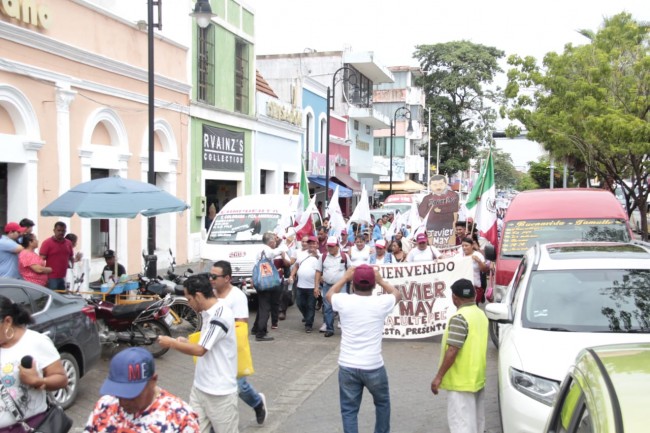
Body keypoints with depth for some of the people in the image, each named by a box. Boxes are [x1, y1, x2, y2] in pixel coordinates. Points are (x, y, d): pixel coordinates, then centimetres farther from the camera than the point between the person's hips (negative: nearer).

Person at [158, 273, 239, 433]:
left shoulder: (220, 315, -23)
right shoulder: (209, 312, 7)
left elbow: (200, 350, -22)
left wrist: (171, 343, -11)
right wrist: (186, 343, 4)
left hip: (219, 391, -8)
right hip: (200, 387, 8)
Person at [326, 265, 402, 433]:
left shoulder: (343, 301, -8)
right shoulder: (382, 302, -9)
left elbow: (330, 294, 18)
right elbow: (398, 294, 15)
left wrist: (345, 278, 23)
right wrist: (380, 280, 22)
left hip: (347, 367, 1)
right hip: (373, 367, 0)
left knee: (348, 410, 10)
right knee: (382, 403, 25)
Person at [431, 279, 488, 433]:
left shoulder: (459, 318, -20)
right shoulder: (481, 315, 8)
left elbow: (452, 351, -23)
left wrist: (439, 377, -16)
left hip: (461, 381, -9)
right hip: (477, 378, 9)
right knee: (476, 420, 18)